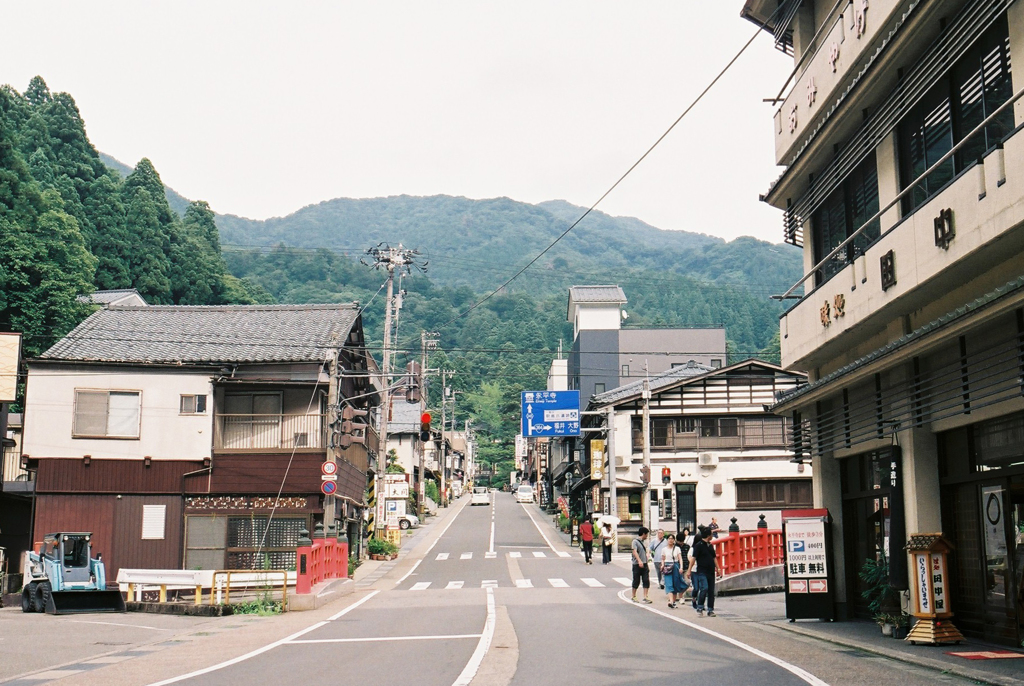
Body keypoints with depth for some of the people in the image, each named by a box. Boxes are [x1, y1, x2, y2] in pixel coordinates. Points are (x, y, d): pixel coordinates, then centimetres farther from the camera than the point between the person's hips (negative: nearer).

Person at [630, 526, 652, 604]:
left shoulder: (644, 542, 15)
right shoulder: (635, 541, -9)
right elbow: (634, 552, -20)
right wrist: (639, 561, -34)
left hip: (644, 564, 6)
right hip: (637, 565, -6)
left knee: (646, 580, -3)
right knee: (636, 581, 3)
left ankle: (645, 597, -4)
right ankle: (634, 597, 17)